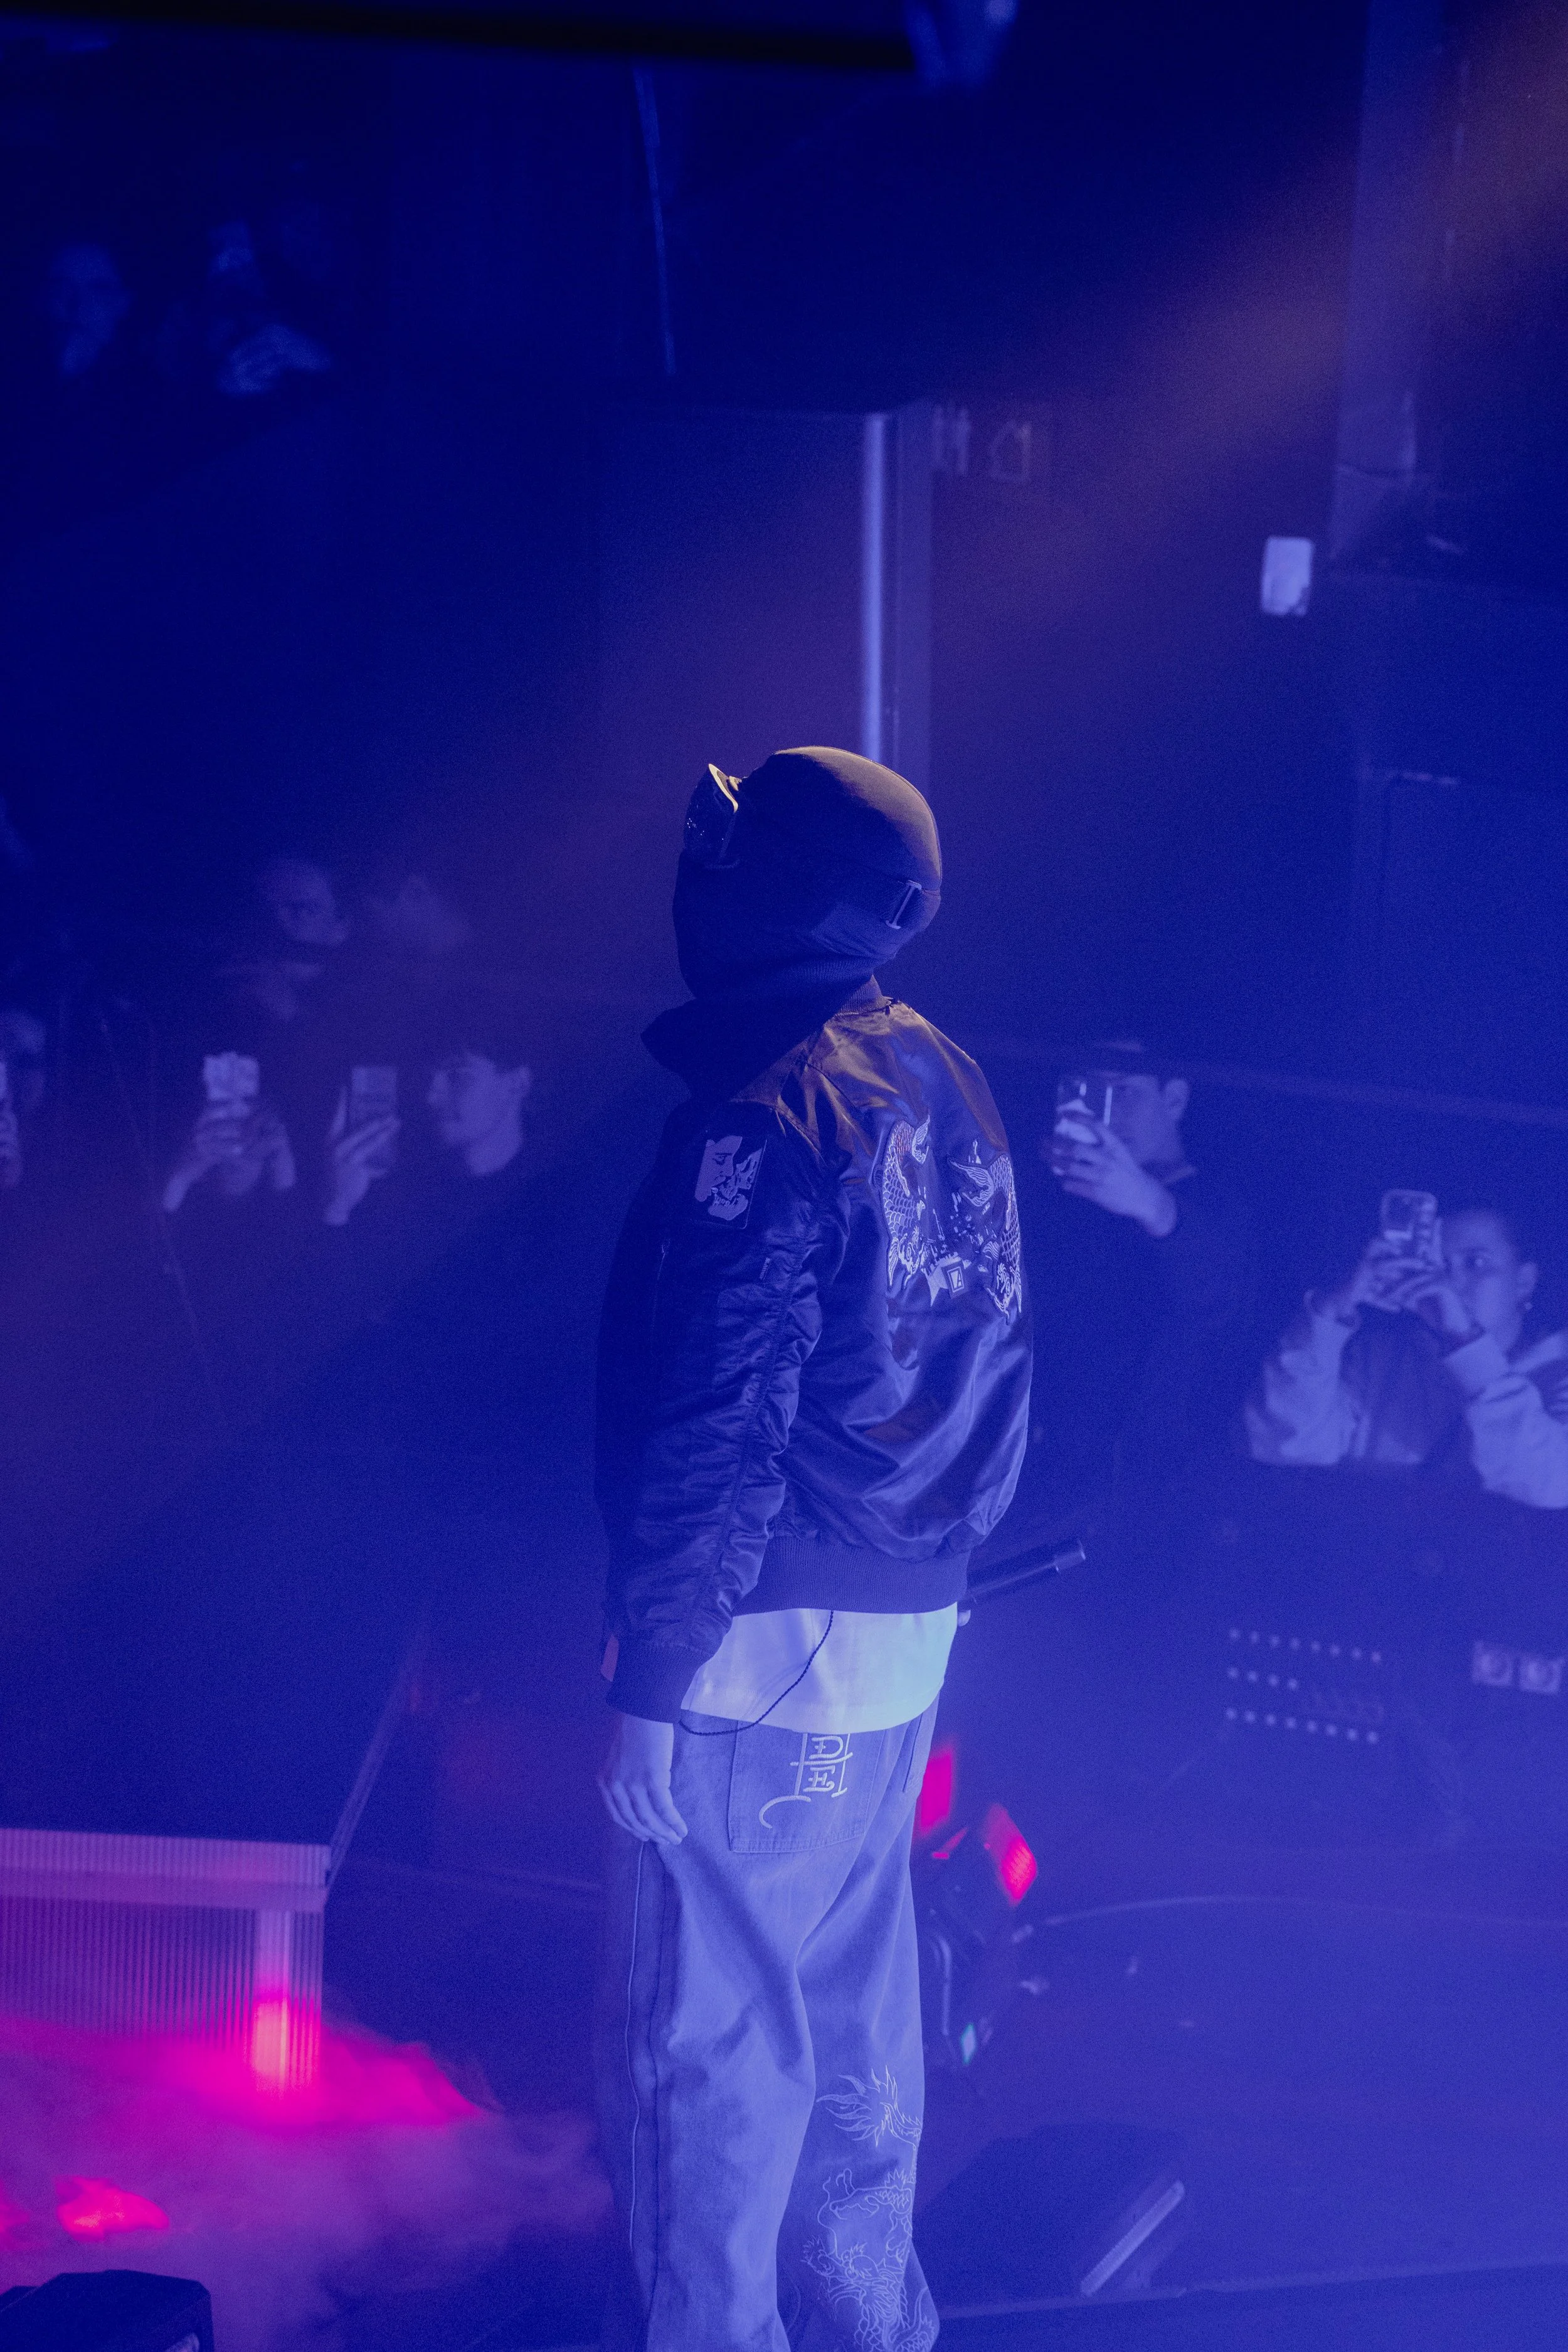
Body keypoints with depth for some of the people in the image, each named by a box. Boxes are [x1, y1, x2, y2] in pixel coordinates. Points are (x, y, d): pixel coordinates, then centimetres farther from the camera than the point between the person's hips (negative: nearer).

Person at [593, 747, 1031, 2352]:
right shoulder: (952, 1093, 7)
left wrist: (650, 1686, -16)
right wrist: (932, 1556, 16)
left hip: (762, 1647, -9)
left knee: (703, 2036, 2)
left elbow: (715, 1436, -21)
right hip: (905, 1631, 9)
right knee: (855, 2010, 19)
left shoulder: (765, 1122, -20)